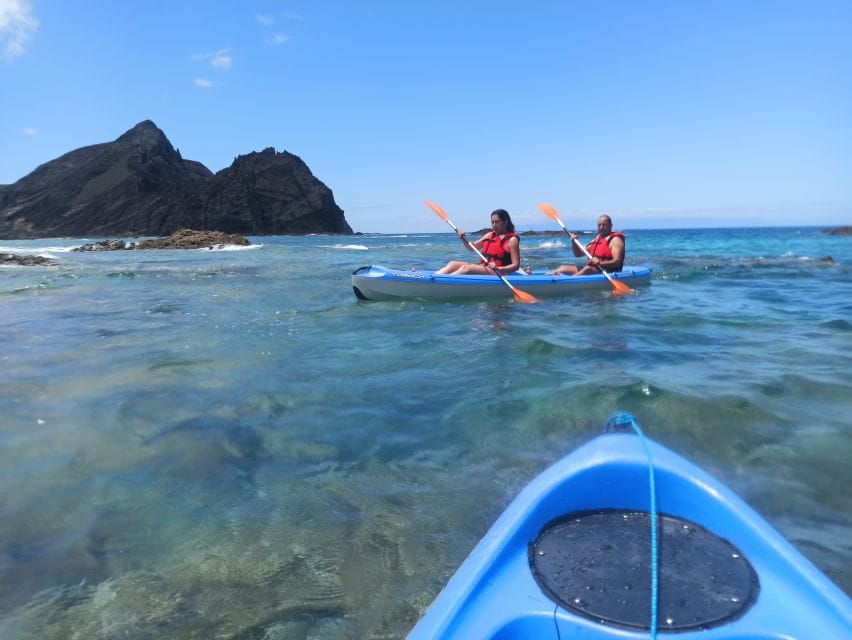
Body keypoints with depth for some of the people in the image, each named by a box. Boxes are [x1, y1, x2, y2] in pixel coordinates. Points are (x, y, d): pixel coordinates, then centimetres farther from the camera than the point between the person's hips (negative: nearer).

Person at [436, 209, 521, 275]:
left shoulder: (512, 240, -3)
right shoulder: (489, 235, 18)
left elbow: (516, 265, -10)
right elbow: (472, 247, 28)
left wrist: (498, 268, -26)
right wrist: (463, 239, 8)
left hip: (498, 273, -8)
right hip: (482, 269, 8)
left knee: (466, 268, -30)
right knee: (453, 264, -9)